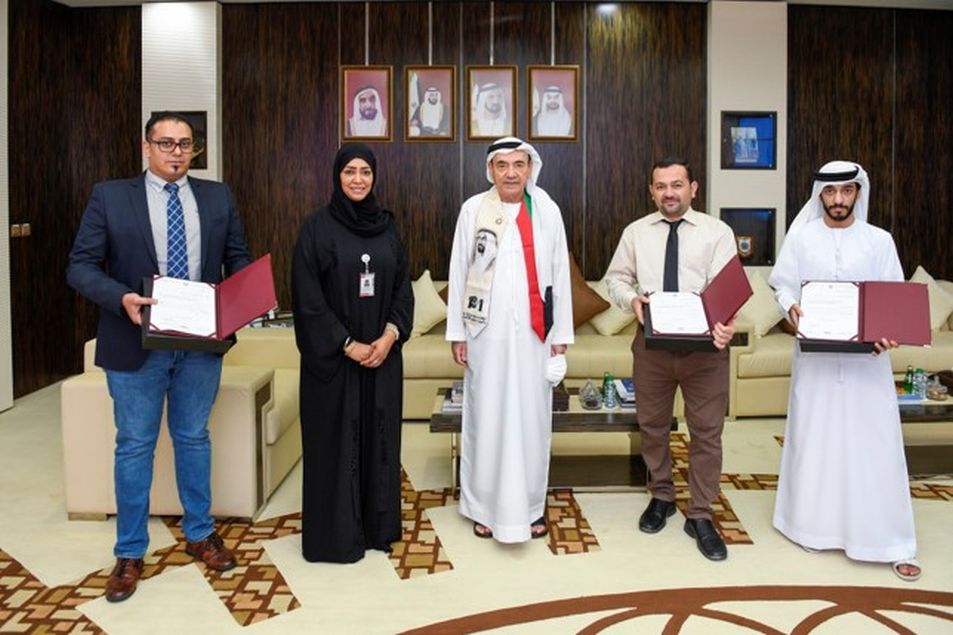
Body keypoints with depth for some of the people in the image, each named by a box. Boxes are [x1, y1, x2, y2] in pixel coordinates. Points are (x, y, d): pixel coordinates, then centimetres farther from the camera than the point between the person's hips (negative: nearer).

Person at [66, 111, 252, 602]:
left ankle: (199, 534, 32)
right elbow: (80, 266, -5)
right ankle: (130, 552, 24)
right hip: (137, 342, -2)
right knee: (134, 446, 8)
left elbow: (239, 258, 9)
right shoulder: (109, 196, -2)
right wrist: (121, 298, -23)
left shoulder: (217, 197, 6)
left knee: (194, 439, 15)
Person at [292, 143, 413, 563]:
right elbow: (307, 296, -10)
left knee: (379, 435, 10)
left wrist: (390, 335, -8)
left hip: (382, 352, 4)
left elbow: (403, 288, 8)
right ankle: (335, 535, 15)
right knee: (336, 438, 2)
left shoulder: (386, 227, 8)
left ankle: (378, 525, 24)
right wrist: (347, 344, -14)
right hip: (333, 355, -4)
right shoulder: (317, 227, -5)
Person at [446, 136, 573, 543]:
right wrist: (456, 332, 0)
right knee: (487, 417, 4)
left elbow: (560, 273, 5)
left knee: (531, 417, 6)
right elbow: (459, 272, 2)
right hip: (487, 329, -1)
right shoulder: (473, 209, 1)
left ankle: (530, 506, 20)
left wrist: (560, 333, 4)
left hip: (532, 331, 1)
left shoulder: (547, 211, 4)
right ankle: (484, 506, 18)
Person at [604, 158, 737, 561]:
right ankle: (661, 497, 36)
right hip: (652, 343, 2)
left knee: (707, 432, 3)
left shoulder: (717, 232, 0)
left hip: (704, 345, -2)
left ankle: (700, 516, 18)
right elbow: (616, 278, 10)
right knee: (652, 426, 15)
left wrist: (727, 322, -31)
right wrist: (631, 298, -13)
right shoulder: (636, 232, 8)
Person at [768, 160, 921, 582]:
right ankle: (815, 525, 24)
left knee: (874, 444, 2)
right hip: (815, 353, 0)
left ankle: (890, 540, 12)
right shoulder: (801, 237, 3)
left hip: (866, 357, 0)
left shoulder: (879, 240, 3)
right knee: (814, 439, 8)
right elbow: (782, 284, 4)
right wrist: (791, 307, -18)